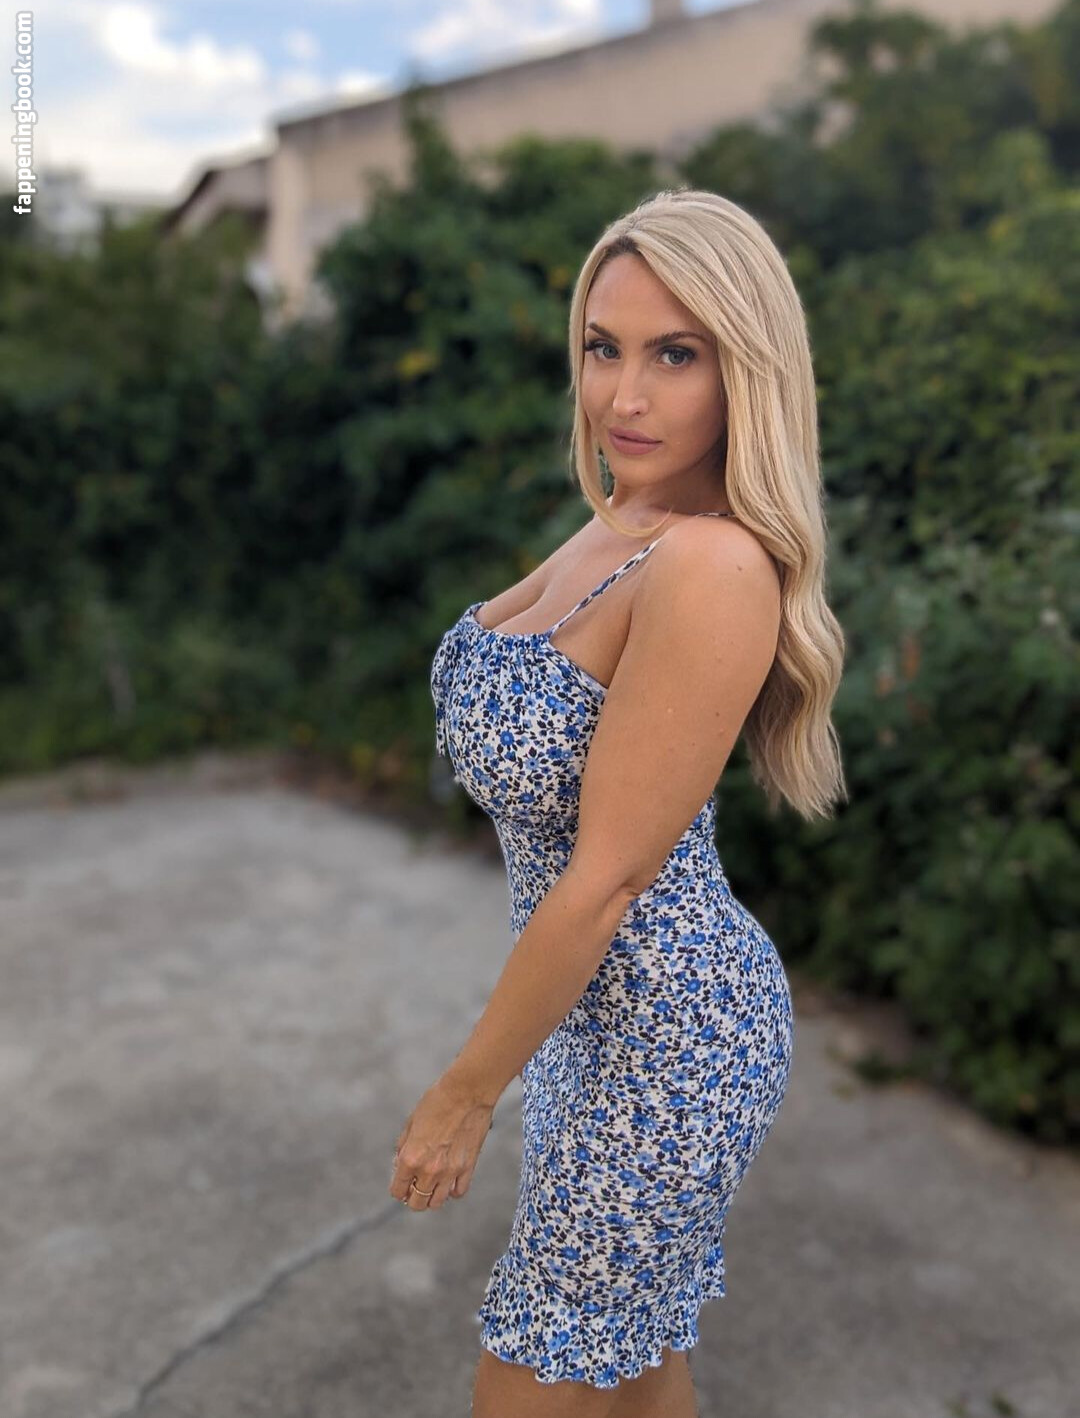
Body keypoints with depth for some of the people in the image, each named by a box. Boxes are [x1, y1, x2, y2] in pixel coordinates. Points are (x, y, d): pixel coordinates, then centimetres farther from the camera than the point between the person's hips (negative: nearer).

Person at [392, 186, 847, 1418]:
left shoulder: (714, 566, -28)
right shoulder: (621, 517, 1)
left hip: (662, 1034, -8)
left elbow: (608, 878, -24)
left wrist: (464, 1094, -13)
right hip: (599, 997, 8)